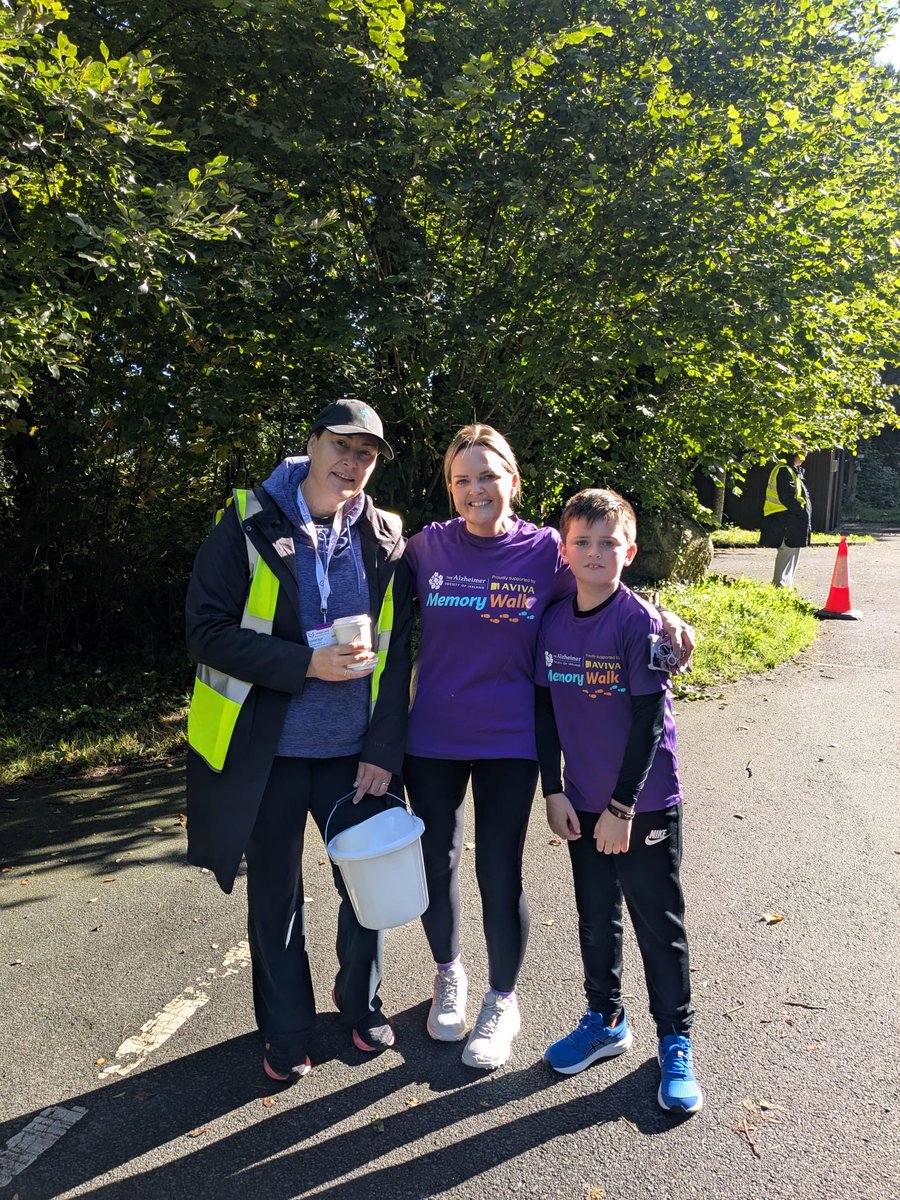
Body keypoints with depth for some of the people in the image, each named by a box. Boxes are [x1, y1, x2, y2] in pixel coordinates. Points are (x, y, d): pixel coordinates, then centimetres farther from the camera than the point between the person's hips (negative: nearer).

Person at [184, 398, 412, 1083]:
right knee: (275, 896, 12)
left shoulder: (384, 540, 1)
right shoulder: (249, 525, -6)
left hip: (354, 751, 2)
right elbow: (207, 632, -10)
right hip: (268, 750, -1)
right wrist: (308, 664, -20)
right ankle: (287, 1032, 35)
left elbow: (399, 654, 1)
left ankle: (362, 1003, 40)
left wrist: (385, 750, -7)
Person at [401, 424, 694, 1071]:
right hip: (431, 736, 2)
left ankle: (502, 1002, 31)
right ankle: (449, 975, 43)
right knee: (437, 863, 14)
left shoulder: (544, 550, -8)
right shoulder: (428, 546, -3)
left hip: (508, 741, -2)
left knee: (500, 873, 5)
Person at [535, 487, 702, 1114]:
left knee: (659, 922, 9)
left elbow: (650, 720, -16)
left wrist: (621, 806, -15)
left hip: (645, 803, -4)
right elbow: (545, 710, 5)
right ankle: (605, 1021, 38)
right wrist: (554, 791, 1)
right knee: (596, 919, 18)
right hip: (584, 804, 4)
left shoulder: (640, 621, -15)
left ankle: (676, 1041, 29)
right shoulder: (553, 623, -1)